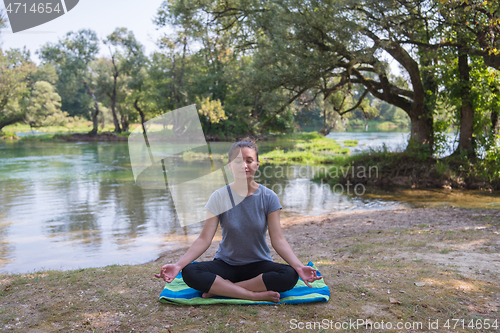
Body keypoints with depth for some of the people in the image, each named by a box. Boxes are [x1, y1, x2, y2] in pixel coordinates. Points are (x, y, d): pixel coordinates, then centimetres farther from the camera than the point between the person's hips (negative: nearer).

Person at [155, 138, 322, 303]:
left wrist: (299, 266, -26)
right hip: (225, 264, 0)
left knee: (290, 276, -31)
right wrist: (178, 265, -25)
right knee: (189, 273, -28)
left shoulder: (268, 197, -6)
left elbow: (278, 239, -10)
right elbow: (204, 239, -11)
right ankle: (255, 295, -26)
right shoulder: (219, 197, -6)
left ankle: (221, 288, -22)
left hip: (258, 265, 0)